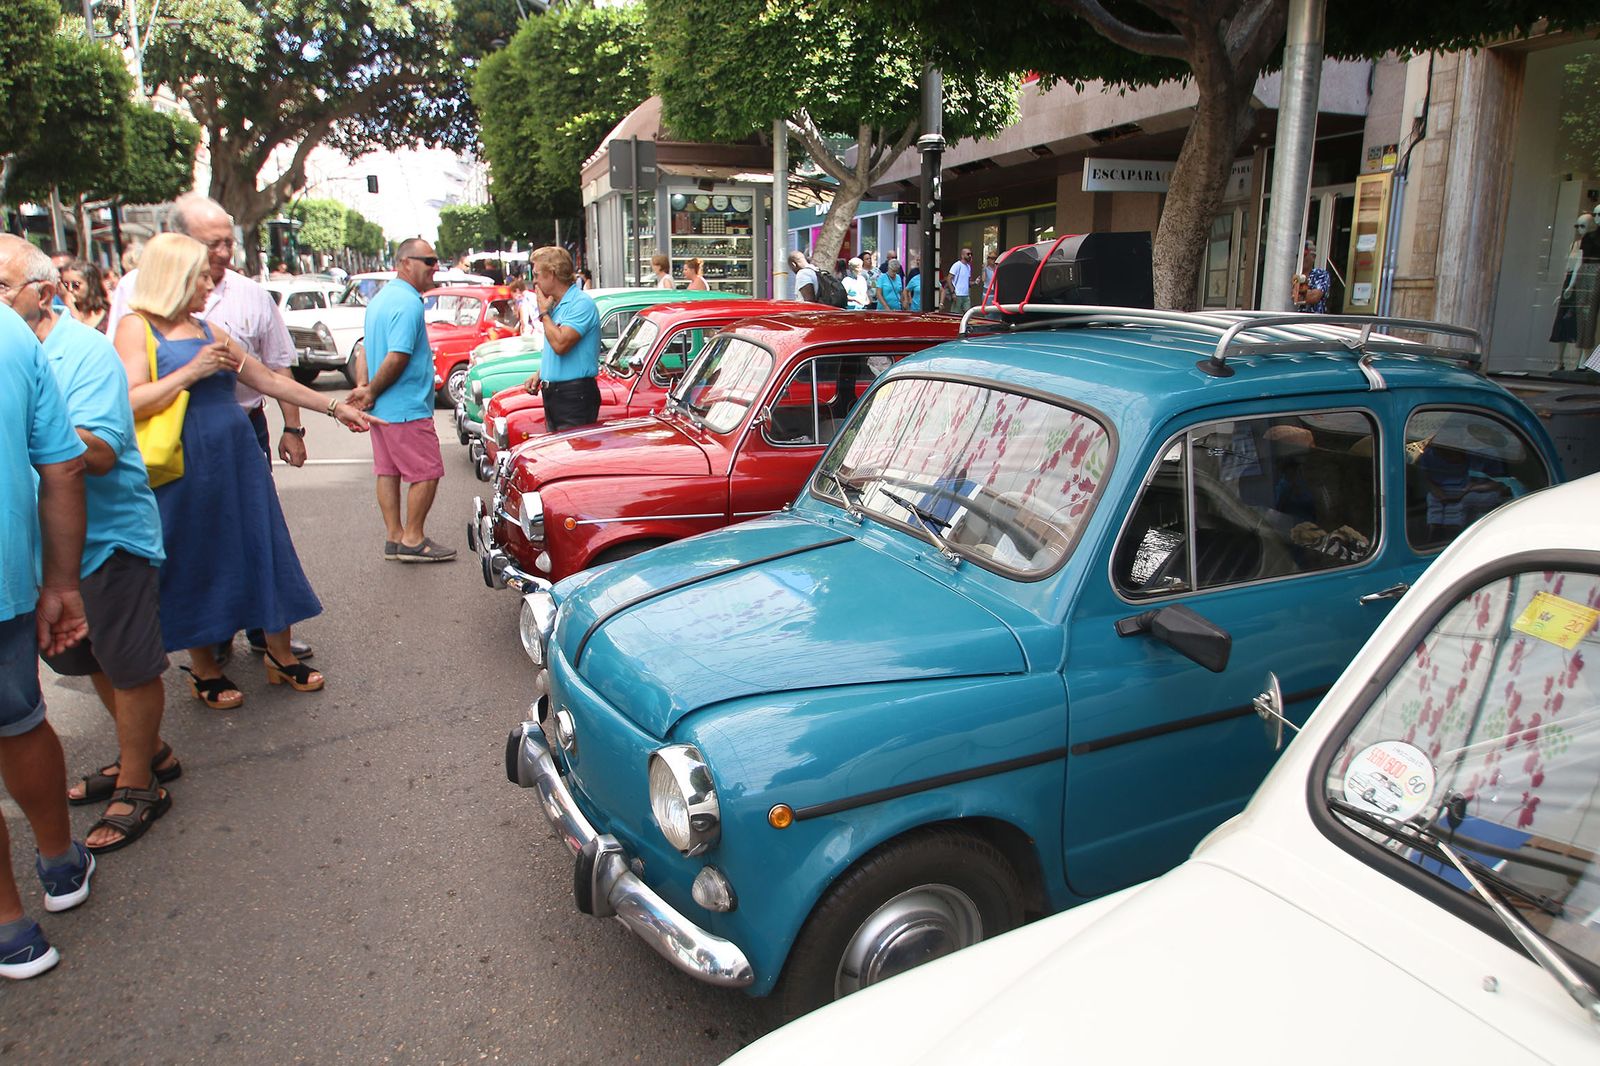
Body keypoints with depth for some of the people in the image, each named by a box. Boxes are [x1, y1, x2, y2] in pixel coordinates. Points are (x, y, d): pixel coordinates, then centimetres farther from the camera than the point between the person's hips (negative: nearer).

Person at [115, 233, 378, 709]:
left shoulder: (208, 330, 17)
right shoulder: (136, 327, -5)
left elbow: (271, 380, 20)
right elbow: (129, 403, -17)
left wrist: (335, 407, 19)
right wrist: (192, 371, -19)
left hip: (239, 460, 6)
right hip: (183, 472, -6)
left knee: (265, 553, 8)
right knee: (196, 568, 5)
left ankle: (280, 655, 21)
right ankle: (204, 670, 22)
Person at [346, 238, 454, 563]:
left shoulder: (380, 298, 15)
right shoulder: (409, 304, -17)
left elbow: (367, 349, 16)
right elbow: (397, 358, -23)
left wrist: (363, 386, 4)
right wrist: (370, 393, -11)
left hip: (382, 410, 10)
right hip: (407, 409, -10)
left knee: (388, 471, 12)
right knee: (427, 474, -2)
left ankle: (394, 537, 18)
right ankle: (413, 540, 4)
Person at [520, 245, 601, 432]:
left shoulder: (581, 303, -14)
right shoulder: (555, 305, 16)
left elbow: (560, 344, -24)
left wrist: (544, 313, -10)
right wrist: (539, 374, 10)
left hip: (575, 397, -10)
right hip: (552, 393, 10)